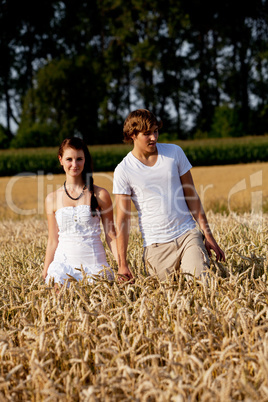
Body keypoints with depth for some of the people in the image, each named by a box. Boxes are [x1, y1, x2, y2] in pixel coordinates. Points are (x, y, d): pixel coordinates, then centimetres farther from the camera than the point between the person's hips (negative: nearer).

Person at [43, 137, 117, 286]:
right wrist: (45, 274, 7)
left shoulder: (100, 195, 1)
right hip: (64, 263, 1)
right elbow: (53, 241, 10)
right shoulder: (52, 199, 6)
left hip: (95, 264, -1)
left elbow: (111, 236, 3)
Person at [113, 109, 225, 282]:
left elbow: (191, 195, 9)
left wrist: (208, 235, 5)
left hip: (188, 234, 1)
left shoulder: (174, 152, 4)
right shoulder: (123, 171, -4)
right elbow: (123, 218, -4)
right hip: (156, 245, -1)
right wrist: (122, 264, -7)